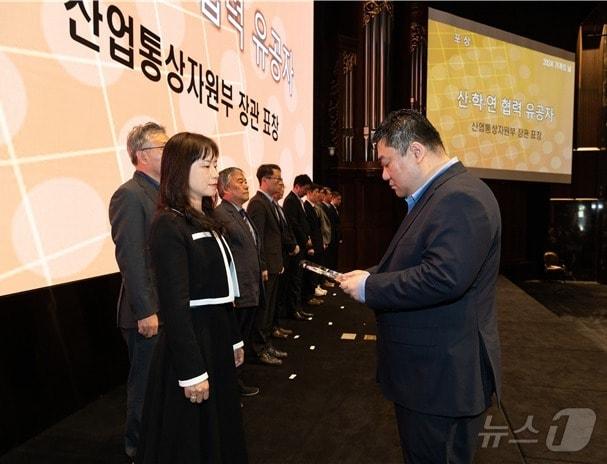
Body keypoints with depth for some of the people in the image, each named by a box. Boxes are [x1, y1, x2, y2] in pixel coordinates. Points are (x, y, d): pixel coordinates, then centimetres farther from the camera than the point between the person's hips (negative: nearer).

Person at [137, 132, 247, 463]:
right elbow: (175, 306, -21)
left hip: (216, 336, 8)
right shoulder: (168, 225, -17)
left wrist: (233, 339, 15)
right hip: (190, 341, -8)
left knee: (221, 427, 22)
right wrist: (191, 371, -20)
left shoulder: (206, 220, 10)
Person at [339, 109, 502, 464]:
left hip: (443, 375, -10)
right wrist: (371, 274, 1)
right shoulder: (437, 194, 11)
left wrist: (369, 287, -21)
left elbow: (443, 277, -33)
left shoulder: (461, 198, -22)